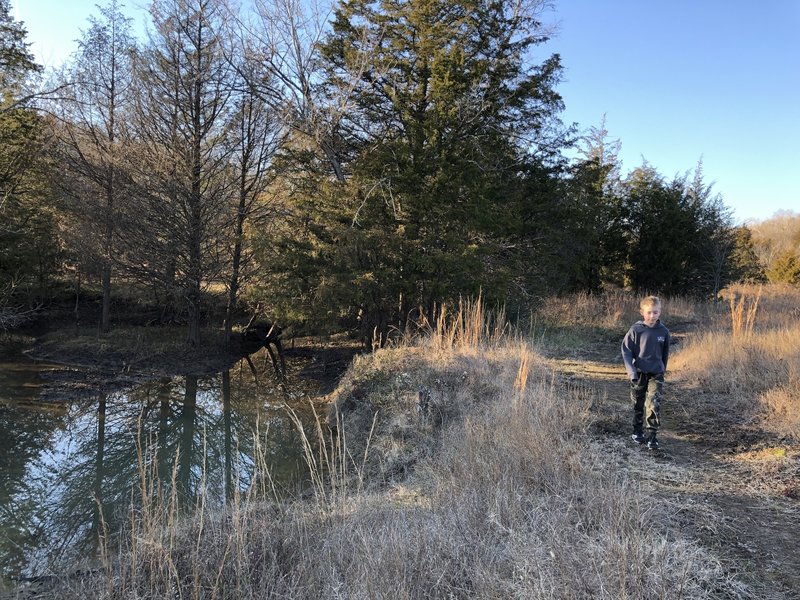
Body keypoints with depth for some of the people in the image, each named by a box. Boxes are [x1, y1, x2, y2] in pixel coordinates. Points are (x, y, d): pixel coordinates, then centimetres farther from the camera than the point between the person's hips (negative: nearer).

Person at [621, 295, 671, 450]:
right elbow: (626, 350, -7)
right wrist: (631, 371, -15)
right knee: (638, 404, 13)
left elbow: (665, 353, 11)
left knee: (654, 404, -11)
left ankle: (652, 436, -3)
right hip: (639, 373, 0)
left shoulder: (663, 331, -3)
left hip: (656, 374, 0)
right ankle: (637, 431, 30)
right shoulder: (636, 330, -10)